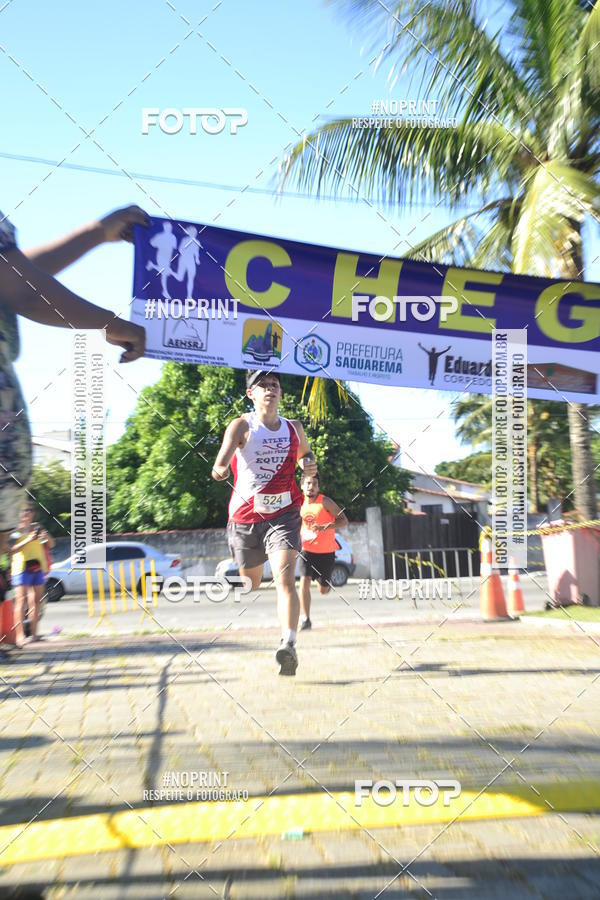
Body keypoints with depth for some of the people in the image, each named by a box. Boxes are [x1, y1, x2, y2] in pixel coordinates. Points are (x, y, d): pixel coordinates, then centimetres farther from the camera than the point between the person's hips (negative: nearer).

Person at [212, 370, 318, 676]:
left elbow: (304, 454, 24)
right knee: (250, 584, 15)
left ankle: (289, 646, -25)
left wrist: (309, 465, 0)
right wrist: (219, 470, -46)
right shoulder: (241, 426, -6)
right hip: (245, 516, -1)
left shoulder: (294, 428, 7)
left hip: (283, 514, 1)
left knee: (285, 577, -19)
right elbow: (224, 456, -22)